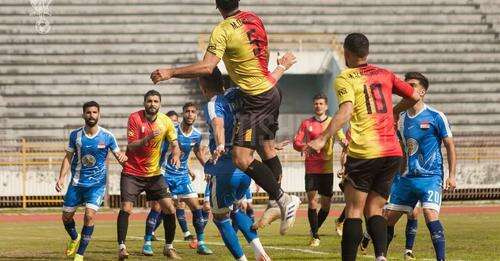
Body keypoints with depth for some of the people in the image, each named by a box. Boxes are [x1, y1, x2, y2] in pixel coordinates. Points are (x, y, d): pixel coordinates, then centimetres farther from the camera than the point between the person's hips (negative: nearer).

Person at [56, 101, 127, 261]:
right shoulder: (75, 135, -2)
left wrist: (122, 157, -25)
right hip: (77, 182, 3)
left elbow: (118, 155, 0)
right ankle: (74, 238, 43)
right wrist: (62, 177, -5)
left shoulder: (107, 136, -7)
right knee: (66, 216, 9)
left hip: (97, 183, -3)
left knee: (90, 215, -19)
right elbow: (68, 157, 5)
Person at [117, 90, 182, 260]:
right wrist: (149, 137, -32)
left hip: (154, 174, 3)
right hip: (132, 172, -3)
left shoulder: (166, 121, -1)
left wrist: (176, 155, -18)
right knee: (126, 209, -16)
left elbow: (174, 144, 4)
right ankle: (121, 247, -7)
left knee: (169, 209, -3)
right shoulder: (135, 118, -11)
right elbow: (131, 146, -16)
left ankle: (169, 247, 13)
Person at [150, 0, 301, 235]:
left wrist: (170, 73, -22)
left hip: (255, 99, -9)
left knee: (242, 158, -10)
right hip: (271, 91, 9)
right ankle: (276, 201, 31)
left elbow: (206, 67, -27)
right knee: (267, 149, 20)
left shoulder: (223, 31, -20)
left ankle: (283, 199, -8)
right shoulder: (254, 19, 4)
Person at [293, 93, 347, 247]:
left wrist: (344, 142, -26)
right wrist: (305, 147, -18)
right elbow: (296, 142, 4)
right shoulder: (306, 123, 7)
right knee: (312, 202, -11)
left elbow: (343, 139, -1)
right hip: (311, 168, -1)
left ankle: (314, 230, 28)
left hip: (327, 168, 1)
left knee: (326, 204, 4)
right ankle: (315, 237, -4)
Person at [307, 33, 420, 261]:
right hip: (393, 152, 5)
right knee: (374, 210, 11)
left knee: (354, 211, 1)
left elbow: (346, 111, -18)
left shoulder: (345, 79, -2)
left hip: (364, 152, -5)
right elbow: (414, 97, 19)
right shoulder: (384, 74, 14)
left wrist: (322, 139, -22)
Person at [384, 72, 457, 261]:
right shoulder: (401, 118, 10)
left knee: (430, 215, -23)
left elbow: (450, 146, -1)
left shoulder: (435, 117, -6)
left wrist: (452, 175, -7)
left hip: (430, 177, -6)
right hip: (406, 178, 6)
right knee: (388, 218, 5)